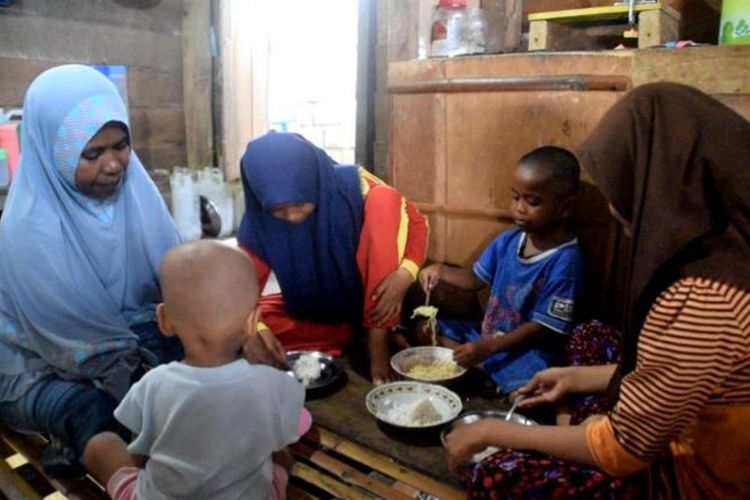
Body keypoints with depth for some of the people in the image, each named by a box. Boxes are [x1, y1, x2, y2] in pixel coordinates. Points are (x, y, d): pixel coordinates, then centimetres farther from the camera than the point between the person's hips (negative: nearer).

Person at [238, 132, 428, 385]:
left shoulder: (353, 187, -24)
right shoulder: (259, 222, -19)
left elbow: (417, 221, -15)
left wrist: (405, 273, -32)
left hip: (369, 300, -2)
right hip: (311, 313, 2)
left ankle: (377, 339, -24)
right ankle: (353, 340, -12)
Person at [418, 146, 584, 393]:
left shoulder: (565, 261, -21)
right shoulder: (509, 240, -1)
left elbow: (543, 327, -20)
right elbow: (476, 278, 12)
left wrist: (488, 347, -26)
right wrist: (442, 270, -8)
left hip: (527, 349, -8)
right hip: (487, 333, 8)